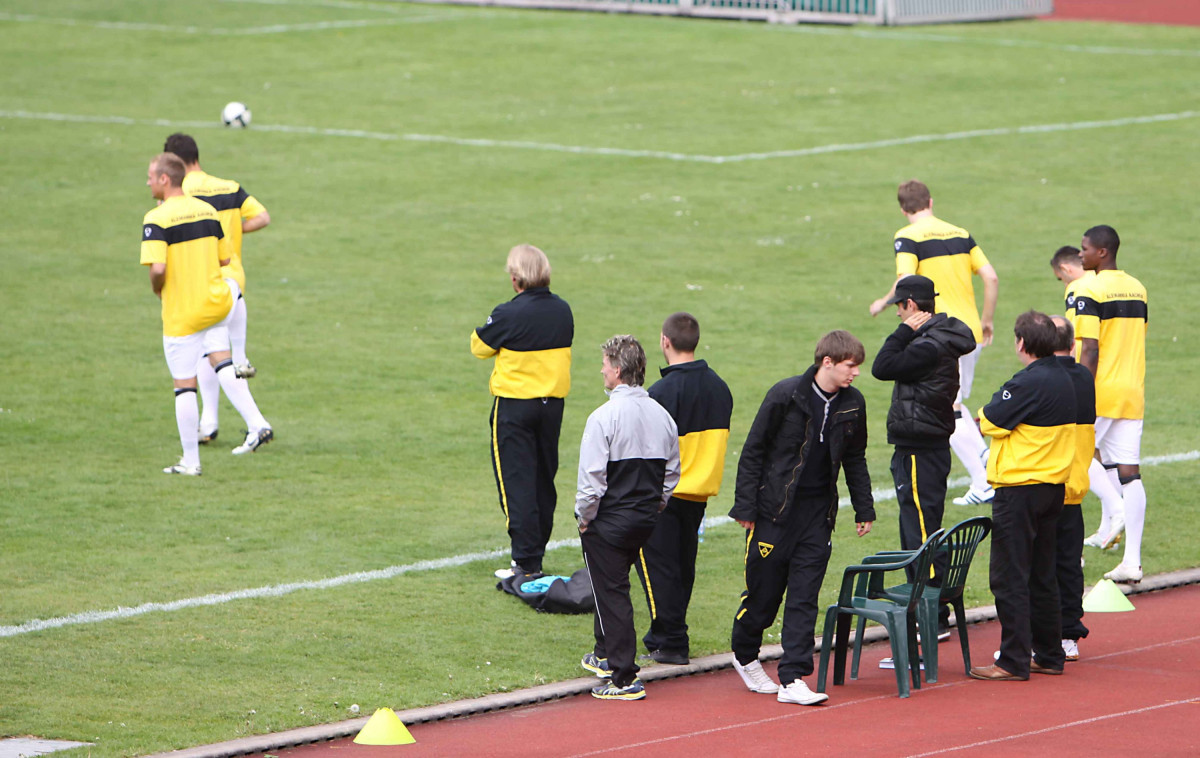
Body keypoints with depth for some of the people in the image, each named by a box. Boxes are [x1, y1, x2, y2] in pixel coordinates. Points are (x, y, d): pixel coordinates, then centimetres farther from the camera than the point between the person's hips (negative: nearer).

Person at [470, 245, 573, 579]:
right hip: (553, 401, 6)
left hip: (514, 404, -6)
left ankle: (526, 561, -6)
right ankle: (537, 551, 25)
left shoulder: (509, 315, -19)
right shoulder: (563, 310, -1)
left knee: (516, 482, -2)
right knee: (544, 479, 16)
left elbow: (479, 346, -4)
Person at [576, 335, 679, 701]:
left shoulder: (605, 417, -19)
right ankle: (606, 655, 40)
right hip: (646, 519, 7)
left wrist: (584, 518, -6)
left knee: (612, 593, 0)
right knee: (613, 585, 26)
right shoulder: (662, 415, 3)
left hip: (609, 520, -7)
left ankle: (624, 679, -2)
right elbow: (672, 472, 10)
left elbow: (592, 478, -20)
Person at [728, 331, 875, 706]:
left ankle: (793, 680, -3)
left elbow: (855, 460, 17)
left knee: (804, 598, -2)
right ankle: (744, 655, 30)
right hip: (775, 509, -4)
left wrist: (863, 509, 16)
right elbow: (752, 452, -7)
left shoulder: (852, 404, 2)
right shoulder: (785, 396, -12)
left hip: (818, 513, 4)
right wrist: (745, 507, -9)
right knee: (764, 591, 4)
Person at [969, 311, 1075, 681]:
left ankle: (1014, 661, -5)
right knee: (1043, 576, 16)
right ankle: (1049, 654, 20)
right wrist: (1006, 452, 14)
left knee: (1009, 577, -4)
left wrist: (984, 412, 5)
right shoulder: (1064, 380, 9)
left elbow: (990, 422, -14)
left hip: (1020, 488, -9)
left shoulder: (1029, 383, -19)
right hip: (1055, 484, 9)